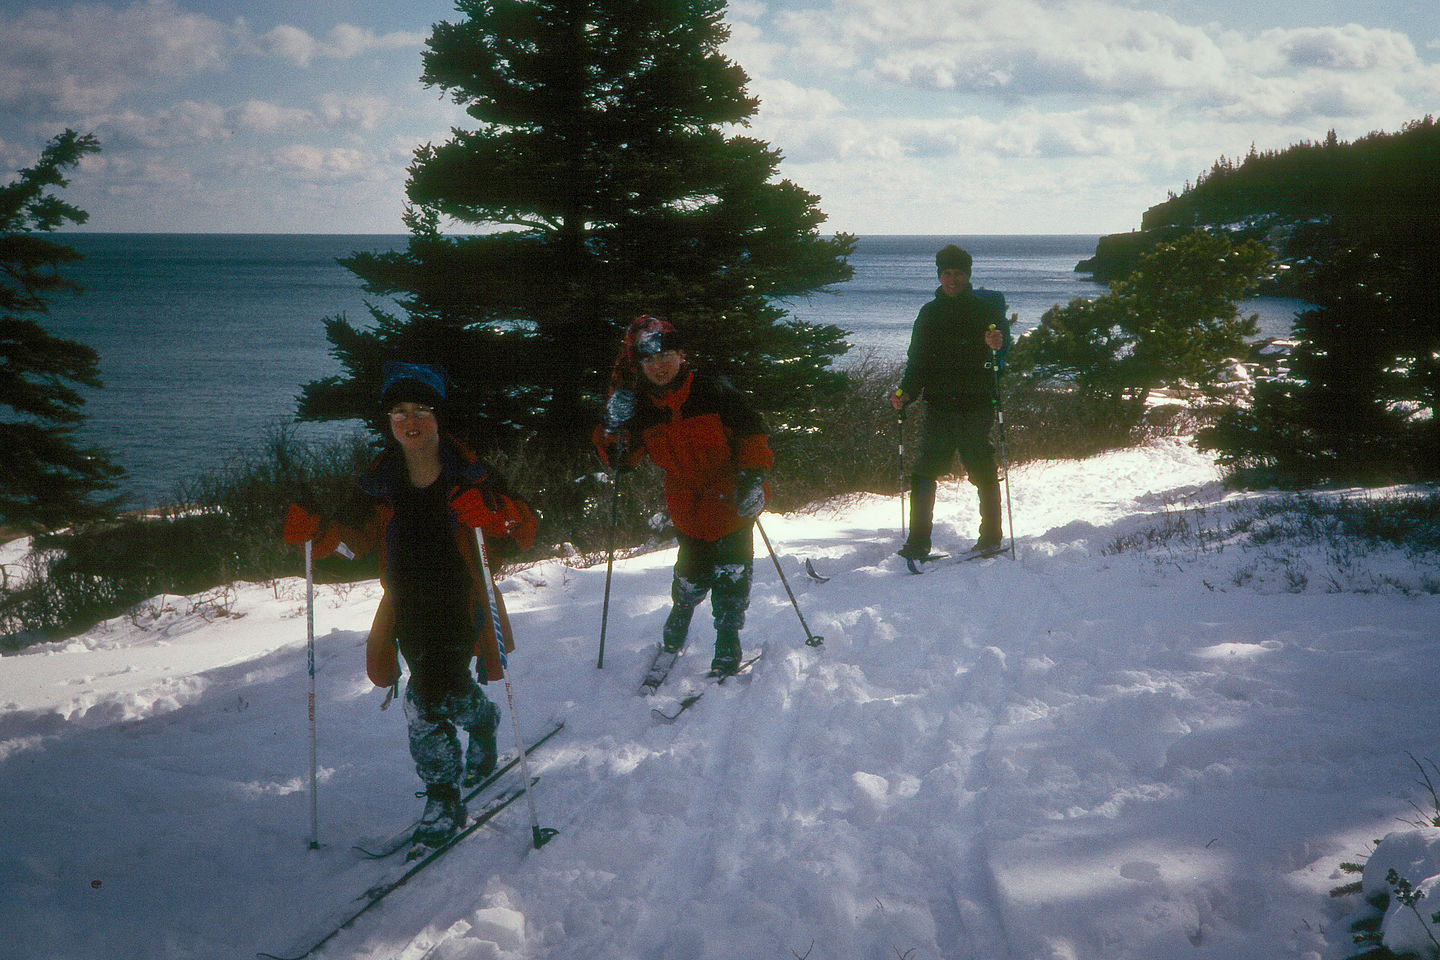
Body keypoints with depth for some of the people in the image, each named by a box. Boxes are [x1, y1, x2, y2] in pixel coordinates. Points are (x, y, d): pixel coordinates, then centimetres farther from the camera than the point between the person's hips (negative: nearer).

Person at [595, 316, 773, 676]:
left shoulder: (713, 391, -13)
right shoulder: (640, 407, -3)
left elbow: (752, 432, -5)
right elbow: (620, 459, 0)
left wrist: (753, 475, -17)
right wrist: (615, 426, -19)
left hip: (732, 503, -2)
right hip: (689, 508, 2)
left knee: (730, 575, -6)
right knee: (693, 575, 7)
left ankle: (727, 645, 14)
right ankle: (675, 635, 39)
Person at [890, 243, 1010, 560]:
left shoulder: (985, 308, 6)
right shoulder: (929, 313, 15)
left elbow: (1003, 340, -8)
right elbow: (917, 360, 17)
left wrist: (997, 343, -33)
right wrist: (907, 392, 1)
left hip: (976, 403, -3)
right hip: (939, 405, 3)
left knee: (982, 471, 1)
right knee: (924, 472, -5)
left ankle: (991, 535, 14)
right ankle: (918, 542, -2)